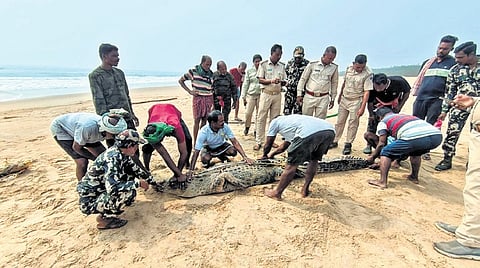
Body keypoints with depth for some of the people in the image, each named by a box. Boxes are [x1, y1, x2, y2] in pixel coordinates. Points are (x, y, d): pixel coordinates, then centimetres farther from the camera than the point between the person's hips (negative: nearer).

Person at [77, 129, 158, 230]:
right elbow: (113, 189, -37)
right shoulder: (112, 158, -28)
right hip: (89, 202, -9)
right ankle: (105, 217, -4)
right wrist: (138, 183, -26)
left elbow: (137, 170, 11)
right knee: (130, 191, -26)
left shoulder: (122, 154, -3)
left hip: (99, 190, 9)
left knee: (131, 177, 4)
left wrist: (154, 182, 13)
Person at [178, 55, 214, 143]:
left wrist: (214, 103, 9)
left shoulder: (211, 74, 9)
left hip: (208, 99, 4)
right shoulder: (193, 71, -2)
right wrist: (189, 91, -4)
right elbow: (180, 80, 5)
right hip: (198, 98, -3)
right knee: (197, 120, -3)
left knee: (204, 120, 7)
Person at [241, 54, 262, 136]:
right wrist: (243, 96, 4)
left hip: (261, 95, 0)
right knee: (248, 112, -4)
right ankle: (247, 127, 24)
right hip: (251, 95, 0)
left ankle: (256, 130, 16)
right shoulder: (249, 71, 8)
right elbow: (245, 84, 9)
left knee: (259, 114, 3)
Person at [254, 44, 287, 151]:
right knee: (261, 118, -4)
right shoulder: (264, 64, 1)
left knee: (274, 119, 6)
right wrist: (271, 81, -20)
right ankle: (258, 141, 1)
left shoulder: (282, 66, 12)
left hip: (277, 95, 4)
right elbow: (260, 80, -4)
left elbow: (284, 81, 14)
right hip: (266, 94, -4)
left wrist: (283, 82, -9)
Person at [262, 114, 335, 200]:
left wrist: (264, 156, 51)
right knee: (314, 160, 29)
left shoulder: (275, 121, 27)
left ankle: (277, 193, 20)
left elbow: (268, 144, 31)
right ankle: (305, 190, 37)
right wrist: (272, 153, 69)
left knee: (292, 164, 7)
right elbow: (285, 145, 56)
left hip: (309, 133, -7)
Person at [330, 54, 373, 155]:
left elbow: (367, 92, -17)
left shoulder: (368, 74, -15)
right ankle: (335, 141, 19)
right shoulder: (349, 68, 1)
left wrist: (362, 108, -21)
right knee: (340, 121, 9)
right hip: (344, 99, 5)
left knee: (353, 123, 0)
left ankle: (348, 144, 11)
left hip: (356, 101, -5)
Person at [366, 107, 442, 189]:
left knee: (385, 153, 12)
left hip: (415, 138, -7)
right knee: (416, 151, 38)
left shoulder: (383, 122, 20)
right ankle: (414, 177, 40)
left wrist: (372, 156, 28)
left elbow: (381, 143, 14)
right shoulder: (407, 115, 40)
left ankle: (382, 182, 4)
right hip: (437, 136, 7)